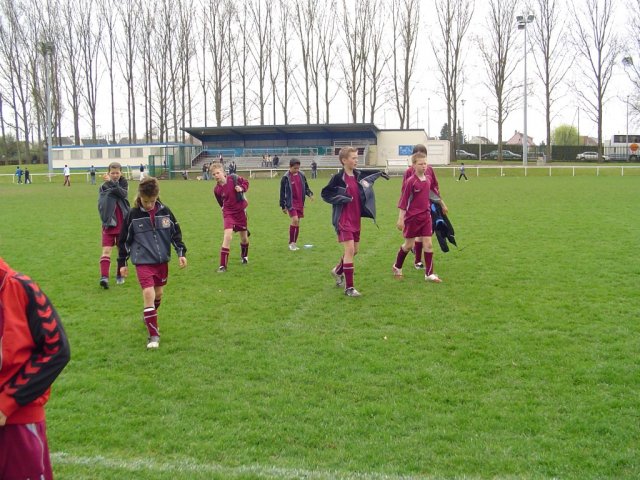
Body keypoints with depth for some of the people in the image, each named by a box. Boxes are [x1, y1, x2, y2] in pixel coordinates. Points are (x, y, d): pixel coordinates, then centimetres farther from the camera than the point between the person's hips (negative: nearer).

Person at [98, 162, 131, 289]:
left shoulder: (123, 184, 3)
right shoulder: (103, 187, 4)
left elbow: (123, 194, -19)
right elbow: (101, 204, -5)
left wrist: (112, 183, -30)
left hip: (123, 223, 1)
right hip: (109, 223, -1)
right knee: (106, 250, -11)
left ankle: (120, 275, 24)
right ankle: (104, 277, -20)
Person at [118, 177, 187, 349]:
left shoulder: (165, 211, -3)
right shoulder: (133, 214, -8)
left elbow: (176, 233, 7)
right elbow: (124, 240, 1)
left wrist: (181, 253, 0)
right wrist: (122, 263, 3)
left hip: (162, 260, 3)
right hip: (143, 262, -3)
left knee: (159, 293, 14)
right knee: (148, 293, -17)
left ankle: (150, 317, 44)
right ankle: (153, 335, -10)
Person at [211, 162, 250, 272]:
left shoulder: (234, 178, -14)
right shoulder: (217, 189, -10)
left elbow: (246, 182, 2)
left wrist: (242, 188, -15)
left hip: (241, 211, 1)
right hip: (228, 213, -1)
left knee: (244, 238, 13)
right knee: (227, 236, -20)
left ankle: (244, 256, 45)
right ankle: (223, 265, -14)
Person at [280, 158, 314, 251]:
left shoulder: (301, 175, 5)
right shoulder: (286, 177, -7)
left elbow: (306, 187, 16)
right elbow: (282, 192, -3)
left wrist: (310, 194, -5)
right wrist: (283, 206, -3)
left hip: (300, 203, 5)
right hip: (291, 203, -5)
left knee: (297, 223, 7)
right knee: (295, 220, -18)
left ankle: (294, 243, 17)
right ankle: (291, 243, -7)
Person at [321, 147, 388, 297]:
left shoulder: (358, 175, 6)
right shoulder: (339, 177, -13)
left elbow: (367, 174, 31)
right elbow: (325, 194, -9)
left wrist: (379, 173, 33)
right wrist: (342, 198, -18)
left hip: (356, 220, 7)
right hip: (344, 221, -7)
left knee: (354, 250, 16)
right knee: (350, 250, -12)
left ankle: (338, 271, 43)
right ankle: (349, 287, -5)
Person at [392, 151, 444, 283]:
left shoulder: (428, 179, 3)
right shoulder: (410, 182, -15)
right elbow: (403, 201, -13)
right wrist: (401, 219, -14)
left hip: (426, 217, 5)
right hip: (412, 218, -5)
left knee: (428, 244, -1)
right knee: (408, 245, 8)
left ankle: (429, 274, 5)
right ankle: (397, 267, 31)